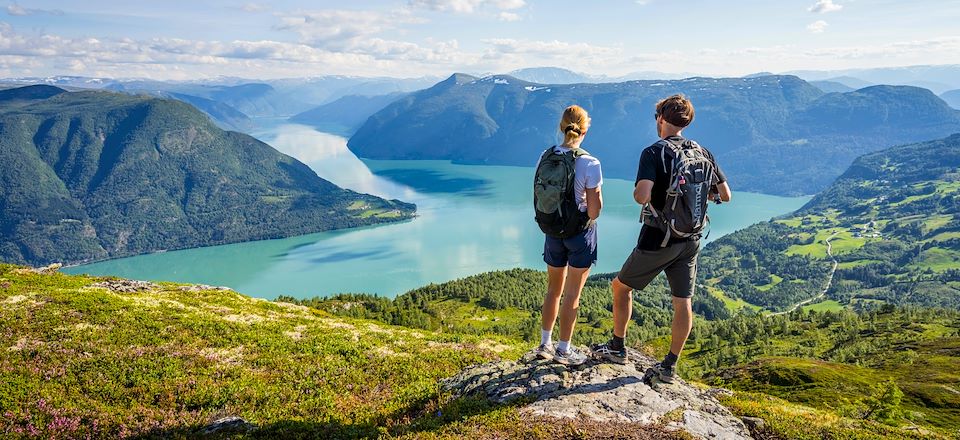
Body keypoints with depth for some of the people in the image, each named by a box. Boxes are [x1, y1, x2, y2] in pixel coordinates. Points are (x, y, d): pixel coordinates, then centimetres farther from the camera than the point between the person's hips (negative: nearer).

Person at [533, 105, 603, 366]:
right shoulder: (589, 163, -18)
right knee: (572, 294, 7)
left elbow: (539, 197, 2)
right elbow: (595, 206, -17)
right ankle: (563, 350, 17)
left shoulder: (545, 158, -4)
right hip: (580, 232, -5)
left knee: (554, 290, 19)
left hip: (552, 232, 5)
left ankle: (545, 344, 28)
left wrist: (551, 223, 12)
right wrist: (588, 220, 3)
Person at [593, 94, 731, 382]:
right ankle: (669, 366, 18)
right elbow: (725, 195, 9)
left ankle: (617, 348, 25)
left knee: (621, 286, 15)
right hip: (691, 242, 5)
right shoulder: (704, 154, 4)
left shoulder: (654, 153, -14)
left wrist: (636, 192, -5)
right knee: (683, 303, 10)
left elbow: (642, 196, -28)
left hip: (658, 240, -5)